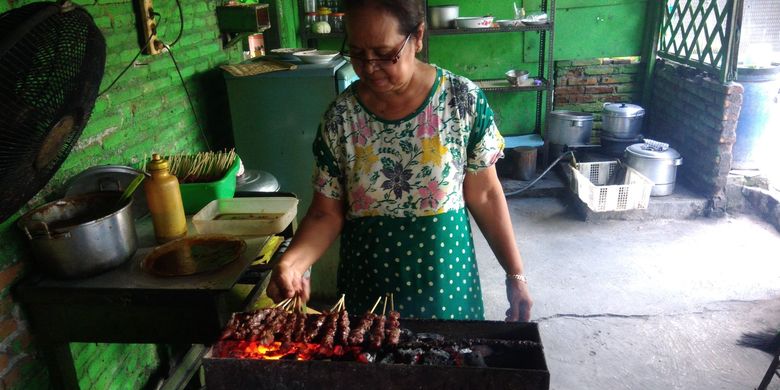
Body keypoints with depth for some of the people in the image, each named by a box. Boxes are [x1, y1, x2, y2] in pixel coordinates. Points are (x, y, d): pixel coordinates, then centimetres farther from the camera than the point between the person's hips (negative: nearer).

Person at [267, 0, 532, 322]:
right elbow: (327, 213, -3)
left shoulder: (464, 100, -11)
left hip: (447, 284, 0)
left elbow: (484, 195, -4)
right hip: (367, 287, 1)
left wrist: (515, 274, -3)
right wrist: (292, 262, -20)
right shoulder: (340, 117, -9)